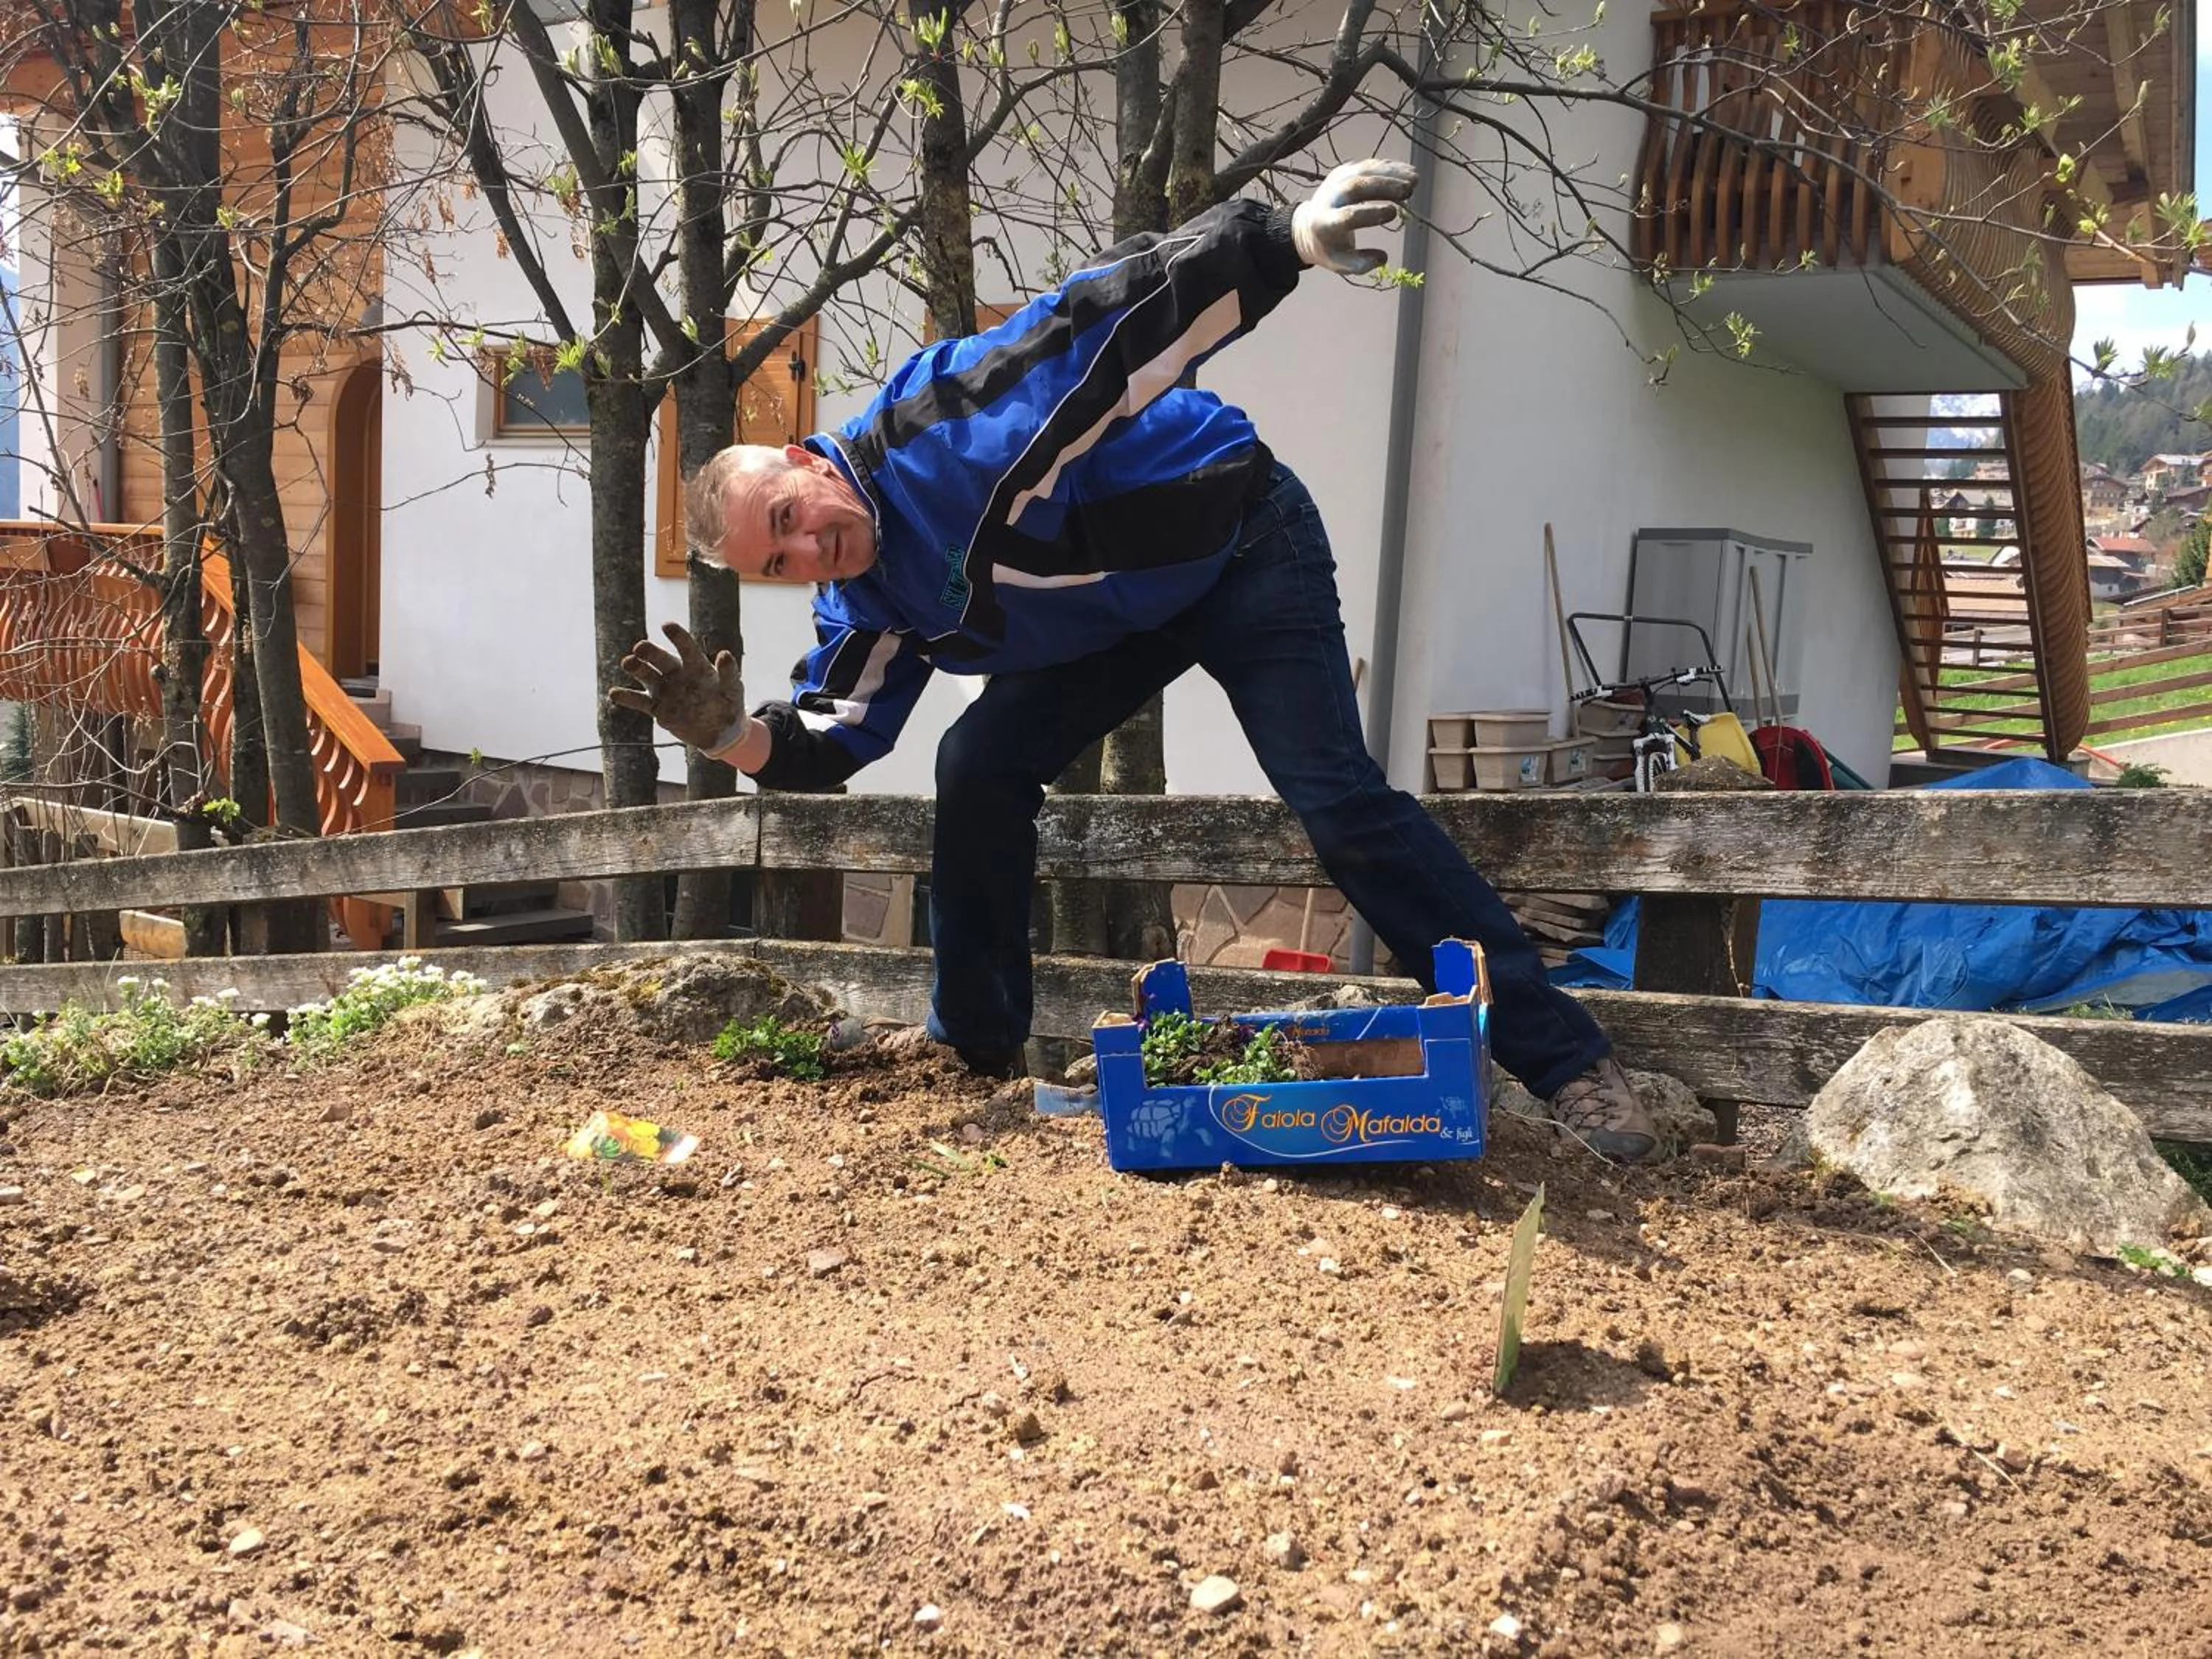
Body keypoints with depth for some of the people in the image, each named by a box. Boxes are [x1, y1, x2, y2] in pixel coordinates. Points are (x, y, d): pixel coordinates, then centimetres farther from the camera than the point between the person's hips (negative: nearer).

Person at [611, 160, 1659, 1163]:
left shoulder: (936, 416, -28)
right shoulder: (867, 606, -5)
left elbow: (1103, 314, -35)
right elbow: (823, 745, -4)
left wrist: (1285, 240, -48)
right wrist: (734, 734, -26)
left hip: (1239, 543, -7)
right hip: (1119, 623, 7)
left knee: (1337, 799, -17)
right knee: (976, 769, -4)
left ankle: (1561, 1060, -12)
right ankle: (977, 1044, 14)